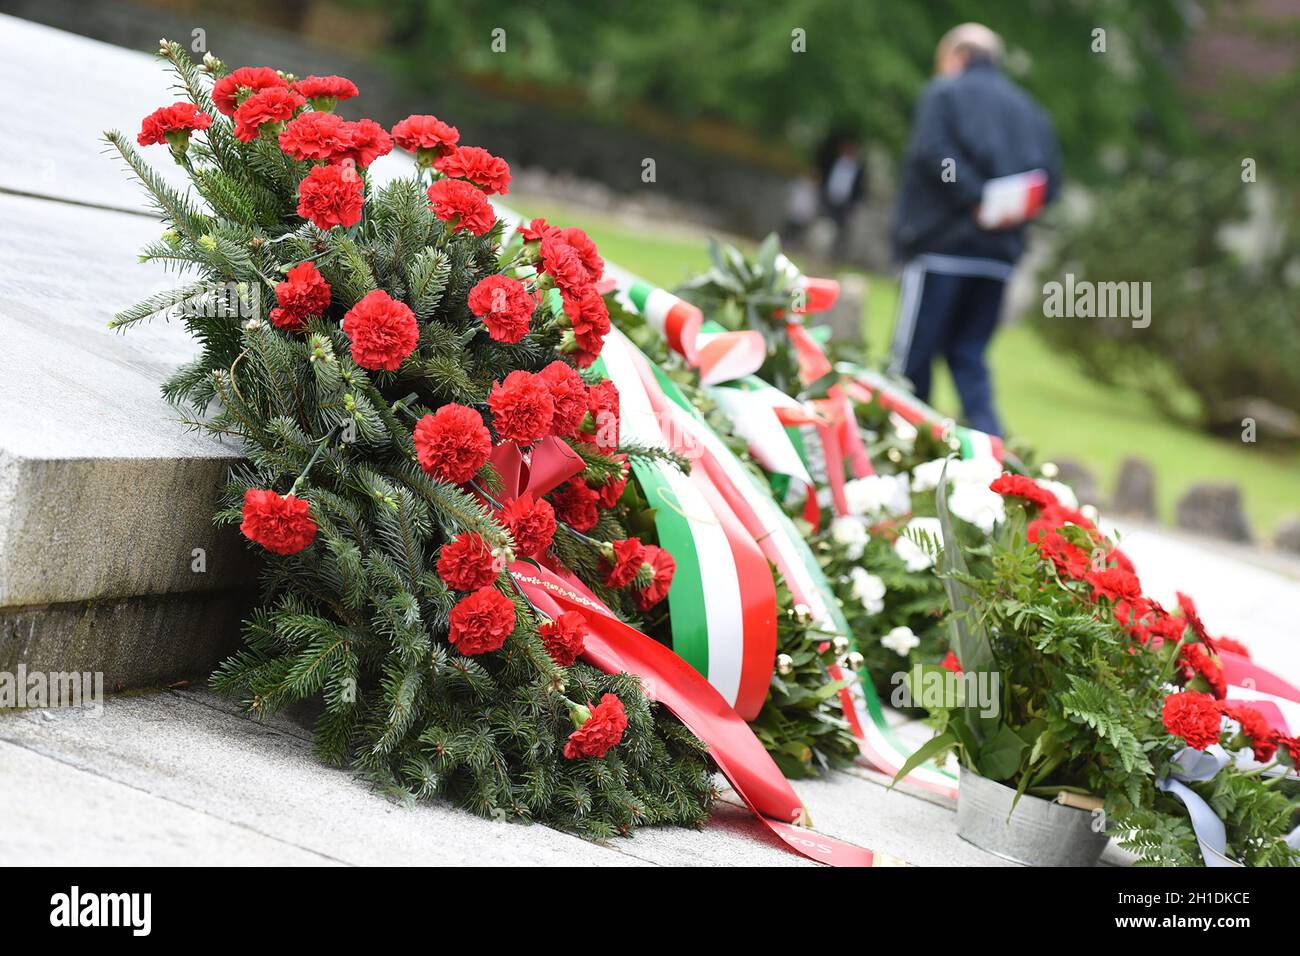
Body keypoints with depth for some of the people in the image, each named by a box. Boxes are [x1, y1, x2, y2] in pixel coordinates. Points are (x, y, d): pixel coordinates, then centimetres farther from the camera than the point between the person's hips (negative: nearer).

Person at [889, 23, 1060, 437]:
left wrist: (975, 199, -15)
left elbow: (931, 154, -14)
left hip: (942, 244, -6)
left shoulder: (943, 92, 3)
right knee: (969, 354, 10)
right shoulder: (1029, 108, 20)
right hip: (1001, 253, 6)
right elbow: (1048, 176, 10)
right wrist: (1011, 210, 1)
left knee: (913, 356, -1)